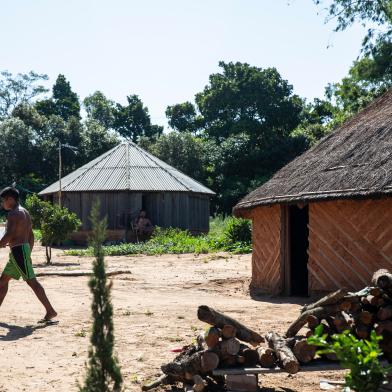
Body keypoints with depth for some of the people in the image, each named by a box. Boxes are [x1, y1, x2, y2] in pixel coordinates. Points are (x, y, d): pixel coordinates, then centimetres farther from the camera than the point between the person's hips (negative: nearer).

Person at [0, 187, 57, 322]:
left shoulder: (13, 213, -12)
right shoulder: (24, 212, 18)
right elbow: (31, 235, 20)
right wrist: (28, 254, 22)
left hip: (18, 250, -10)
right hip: (24, 250, 10)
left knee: (32, 281, -8)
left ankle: (50, 311, -6)